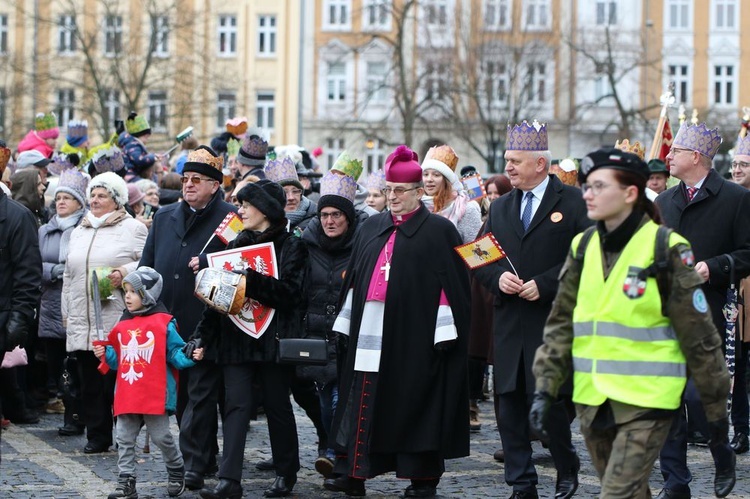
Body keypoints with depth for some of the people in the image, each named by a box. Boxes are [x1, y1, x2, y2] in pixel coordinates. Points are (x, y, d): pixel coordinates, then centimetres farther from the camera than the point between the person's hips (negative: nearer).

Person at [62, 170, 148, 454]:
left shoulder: (132, 228, 2)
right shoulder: (78, 233, 21)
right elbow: (69, 276, 25)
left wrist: (124, 273, -18)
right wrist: (66, 312, 21)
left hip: (117, 321, -5)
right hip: (82, 323, 6)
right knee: (90, 382, 4)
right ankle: (97, 436, 10)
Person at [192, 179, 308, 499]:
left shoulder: (290, 246, -1)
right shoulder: (237, 244, 15)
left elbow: (289, 292, -15)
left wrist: (250, 281, -24)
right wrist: (203, 335, 5)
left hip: (273, 338, -4)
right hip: (236, 337, 4)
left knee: (277, 405, 6)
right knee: (236, 403, -6)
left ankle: (286, 473, 22)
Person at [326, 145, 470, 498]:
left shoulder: (439, 231, -2)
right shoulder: (371, 228, 15)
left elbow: (451, 283, -6)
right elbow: (354, 279, 17)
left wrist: (443, 333, -12)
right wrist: (346, 326, 13)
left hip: (414, 336, -5)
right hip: (370, 335, 5)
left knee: (415, 406, 0)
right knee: (363, 403, 4)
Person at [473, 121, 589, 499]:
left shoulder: (572, 202, -2)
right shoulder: (500, 208, 15)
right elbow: (479, 261, 16)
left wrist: (544, 284, -15)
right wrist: (498, 277, -5)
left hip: (553, 322, -5)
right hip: (509, 323, 5)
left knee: (550, 403, -4)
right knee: (509, 405, 4)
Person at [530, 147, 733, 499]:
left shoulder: (666, 249, -9)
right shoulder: (583, 246, 6)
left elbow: (699, 334, -5)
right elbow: (561, 323, 9)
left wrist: (716, 405, -1)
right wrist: (544, 390, 0)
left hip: (646, 402, -6)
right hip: (592, 400, 6)